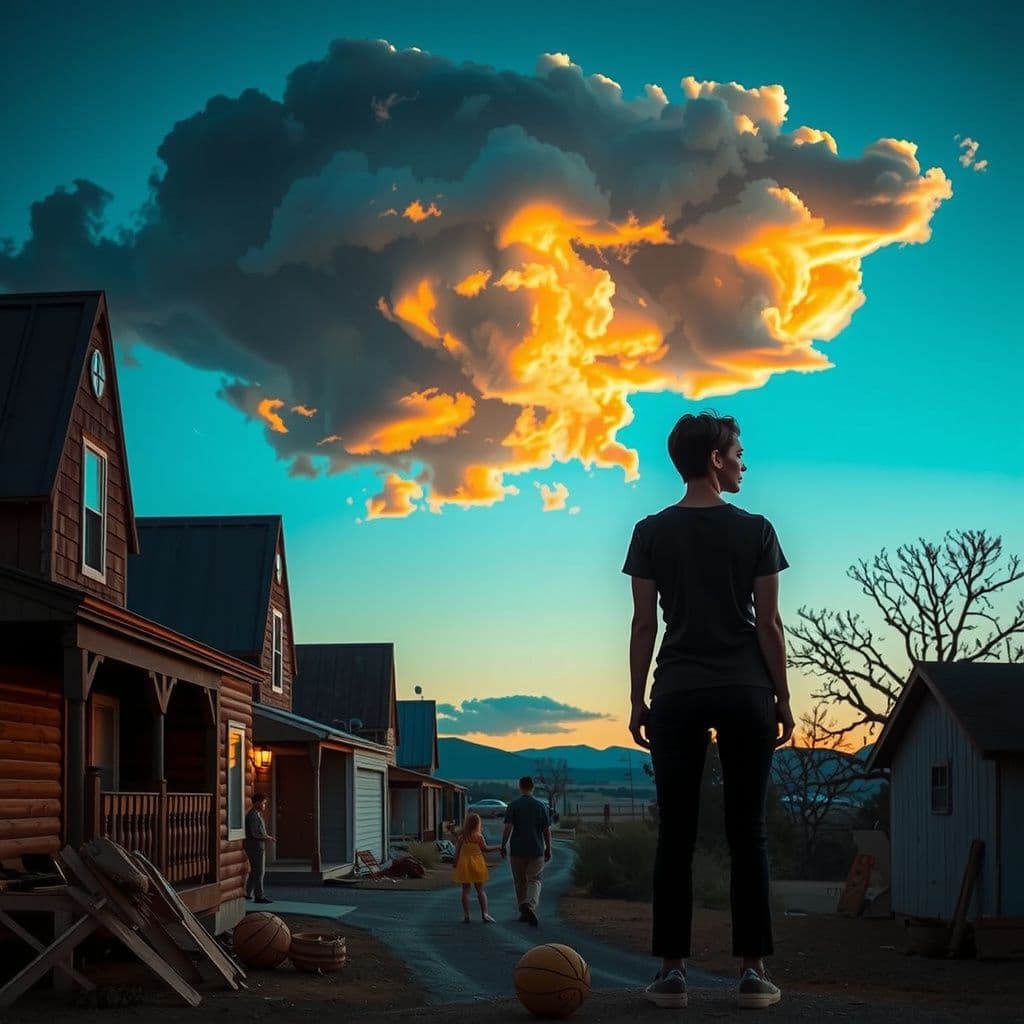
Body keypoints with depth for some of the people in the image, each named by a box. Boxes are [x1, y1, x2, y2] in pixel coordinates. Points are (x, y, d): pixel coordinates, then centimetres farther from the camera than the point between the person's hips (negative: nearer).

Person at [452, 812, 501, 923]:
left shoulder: (461, 837, -2)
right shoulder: (478, 836, -10)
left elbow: (457, 851, 1)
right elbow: (485, 849, -5)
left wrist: (455, 863, 15)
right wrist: (498, 848, 8)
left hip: (464, 865, 2)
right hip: (477, 864, -2)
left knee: (466, 890, 5)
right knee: (480, 890, 5)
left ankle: (466, 915, 1)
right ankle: (484, 913, -1)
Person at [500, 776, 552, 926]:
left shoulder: (513, 805, -4)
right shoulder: (541, 806, 1)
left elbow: (508, 828, -10)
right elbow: (547, 830, 3)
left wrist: (503, 845, 1)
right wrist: (548, 849, 13)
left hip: (517, 850, 0)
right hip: (537, 850, 0)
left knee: (520, 882, 12)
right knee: (534, 880, 2)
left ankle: (523, 912, 18)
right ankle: (530, 906, -22)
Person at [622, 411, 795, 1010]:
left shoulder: (652, 533, 3)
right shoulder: (756, 531, 0)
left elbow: (644, 625, 2)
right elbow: (769, 624, -1)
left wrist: (638, 701, 7)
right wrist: (782, 699, 5)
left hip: (677, 692, 1)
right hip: (745, 690, -1)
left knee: (677, 834, 2)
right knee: (748, 833, 2)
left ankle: (673, 971, 0)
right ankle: (754, 971, 0)